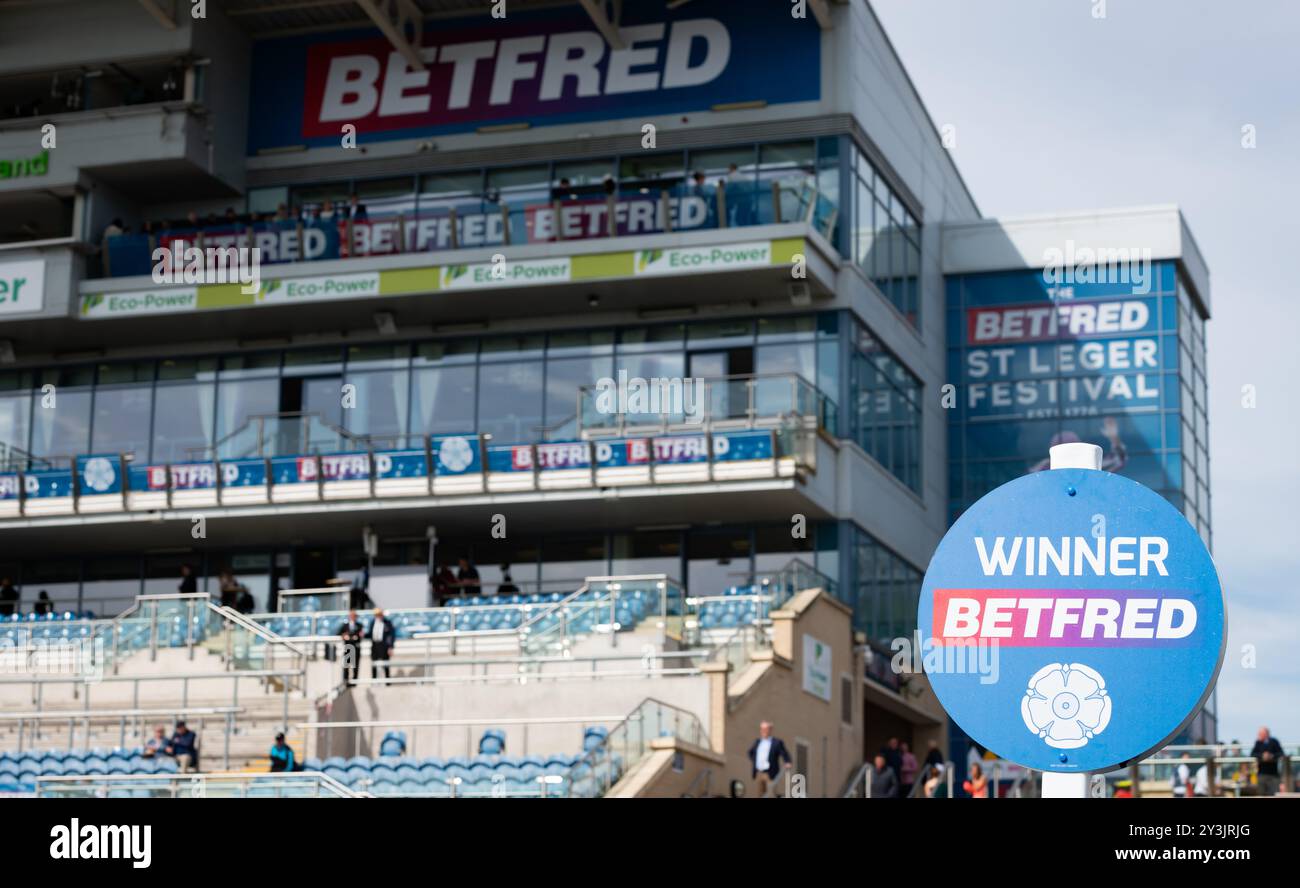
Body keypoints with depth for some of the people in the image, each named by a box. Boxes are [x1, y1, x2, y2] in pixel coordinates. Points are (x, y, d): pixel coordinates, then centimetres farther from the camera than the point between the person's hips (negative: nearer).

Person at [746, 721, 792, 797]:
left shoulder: (777, 742, 0)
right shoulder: (758, 742, 16)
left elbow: (784, 754, -7)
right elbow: (751, 752, 32)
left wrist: (787, 763, -24)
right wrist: (752, 761, 18)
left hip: (770, 774, -5)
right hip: (758, 773, 5)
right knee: (760, 795, 6)